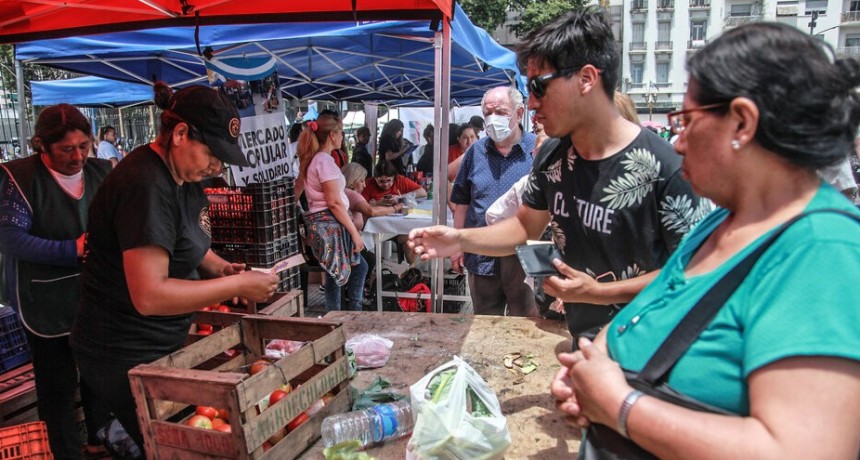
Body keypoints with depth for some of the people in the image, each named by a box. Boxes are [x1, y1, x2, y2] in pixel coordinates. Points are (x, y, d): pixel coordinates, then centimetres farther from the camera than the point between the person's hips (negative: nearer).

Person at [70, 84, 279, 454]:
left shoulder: (185, 177, 3)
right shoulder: (145, 186, -26)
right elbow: (149, 296, -31)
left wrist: (221, 268, 0)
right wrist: (237, 286, -25)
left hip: (160, 344, 9)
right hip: (127, 358, -9)